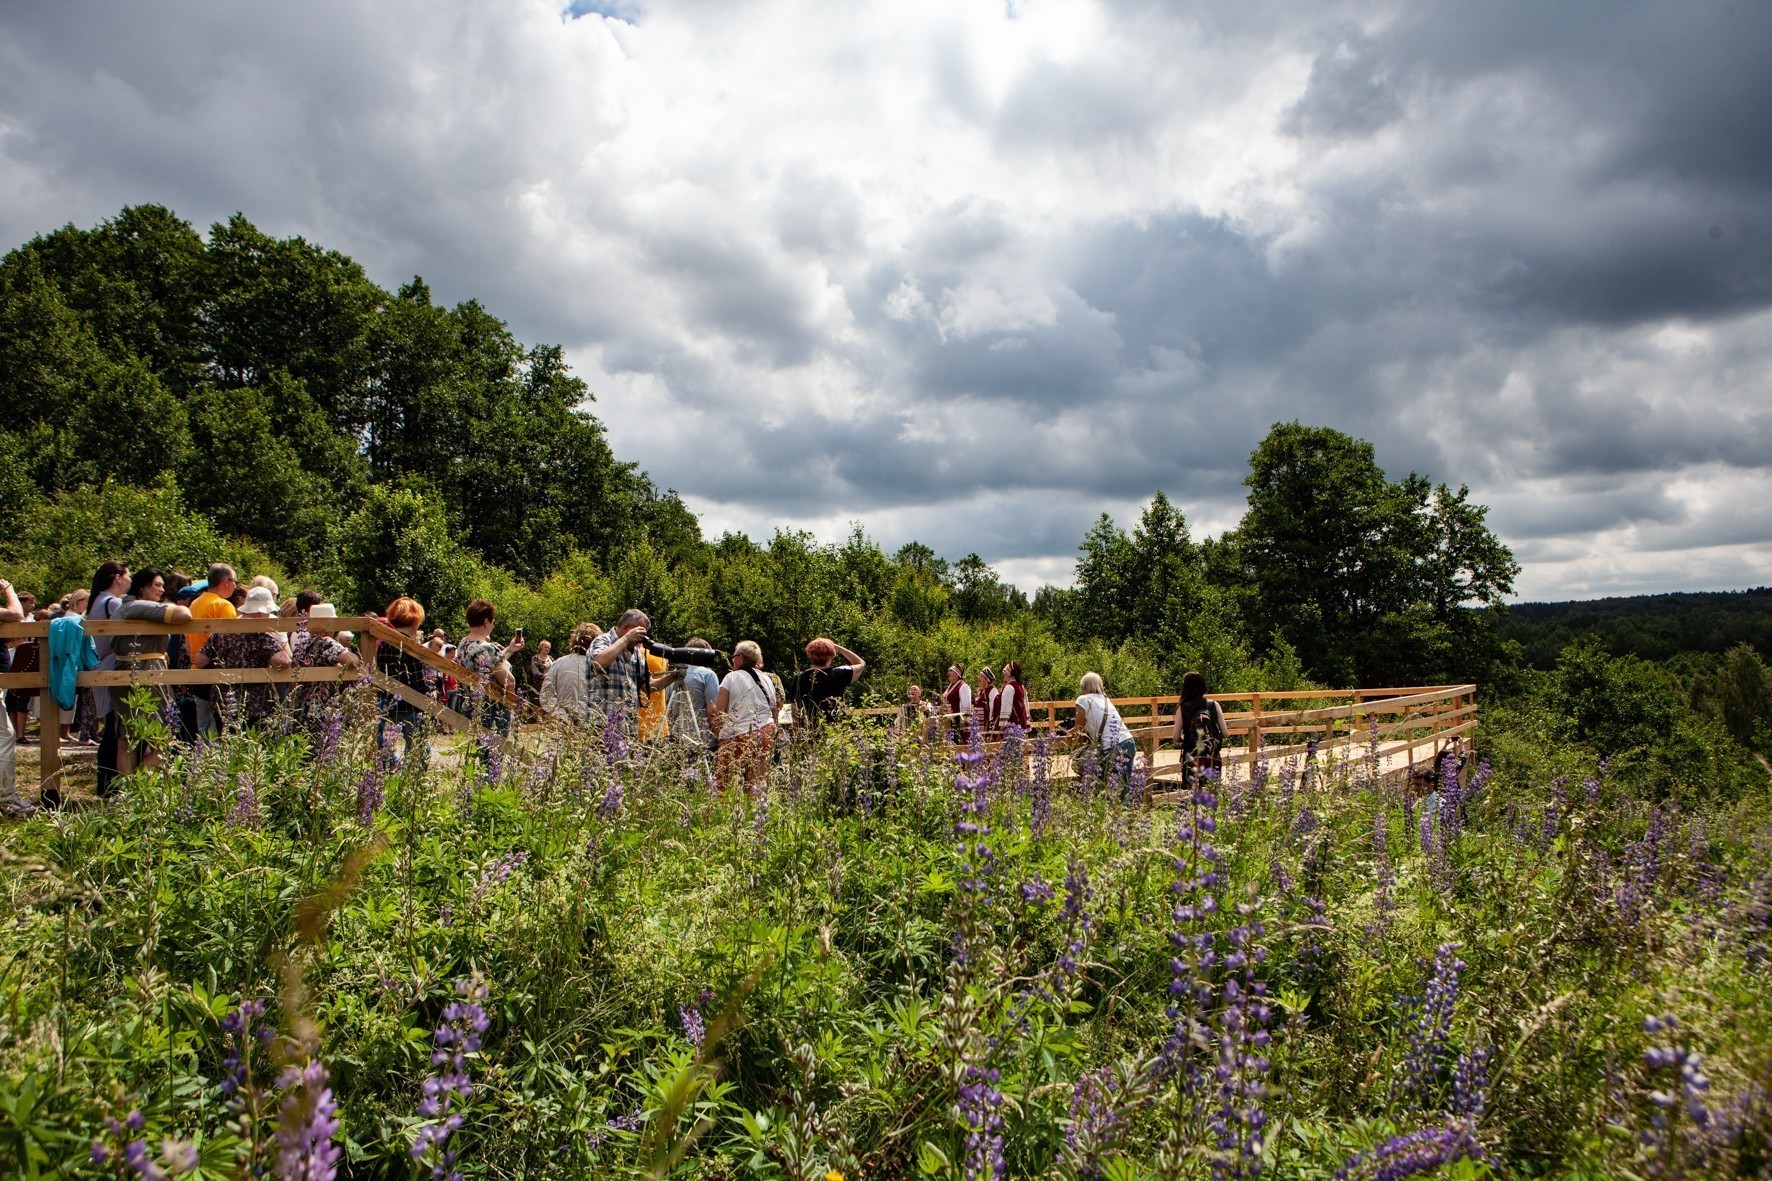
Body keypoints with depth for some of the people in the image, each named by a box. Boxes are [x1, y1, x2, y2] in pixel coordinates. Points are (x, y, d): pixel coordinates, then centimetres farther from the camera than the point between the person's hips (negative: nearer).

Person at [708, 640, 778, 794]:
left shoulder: (732, 677, -1)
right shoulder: (767, 679, 13)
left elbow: (715, 712, -5)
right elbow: (774, 711, 18)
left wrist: (720, 732, 7)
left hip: (738, 736, -5)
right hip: (766, 734, 5)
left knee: (724, 783, -3)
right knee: (757, 783, 4)